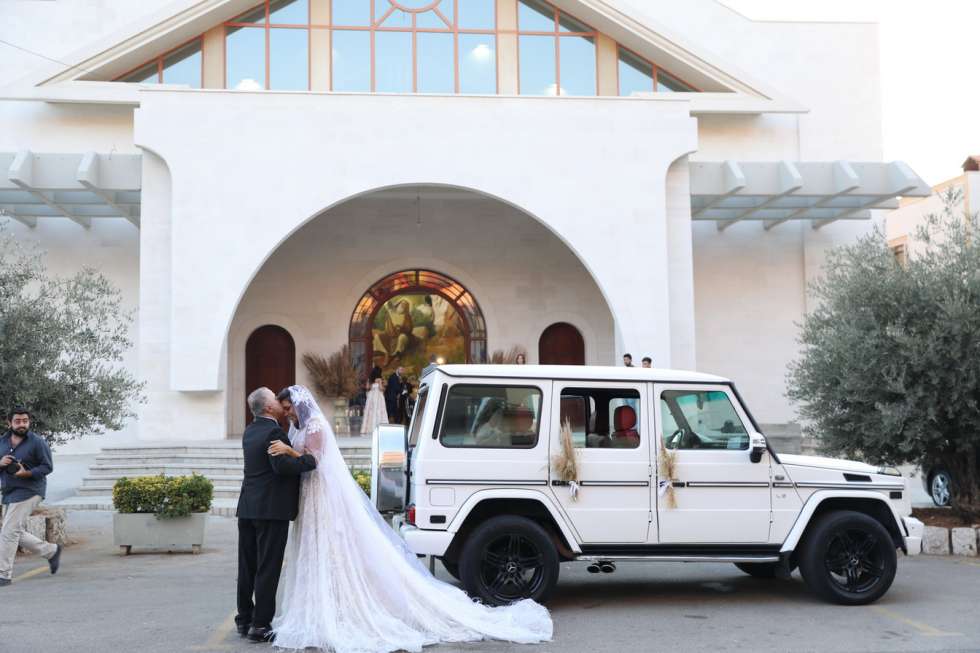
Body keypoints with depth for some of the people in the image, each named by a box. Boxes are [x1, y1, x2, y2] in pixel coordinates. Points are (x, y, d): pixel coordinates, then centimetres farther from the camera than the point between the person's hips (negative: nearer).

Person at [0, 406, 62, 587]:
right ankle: (52, 551, 31)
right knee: (18, 534, 12)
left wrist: (26, 473, -21)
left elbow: (48, 467, -8)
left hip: (28, 492, -7)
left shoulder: (37, 442, -8)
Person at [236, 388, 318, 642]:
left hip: (247, 507, 8)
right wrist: (311, 459, -18)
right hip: (272, 509, -8)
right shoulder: (273, 432, -14)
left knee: (247, 567, 13)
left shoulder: (250, 431, 14)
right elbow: (282, 465, -27)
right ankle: (260, 625, 0)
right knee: (268, 569, -2)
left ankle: (244, 620, 21)